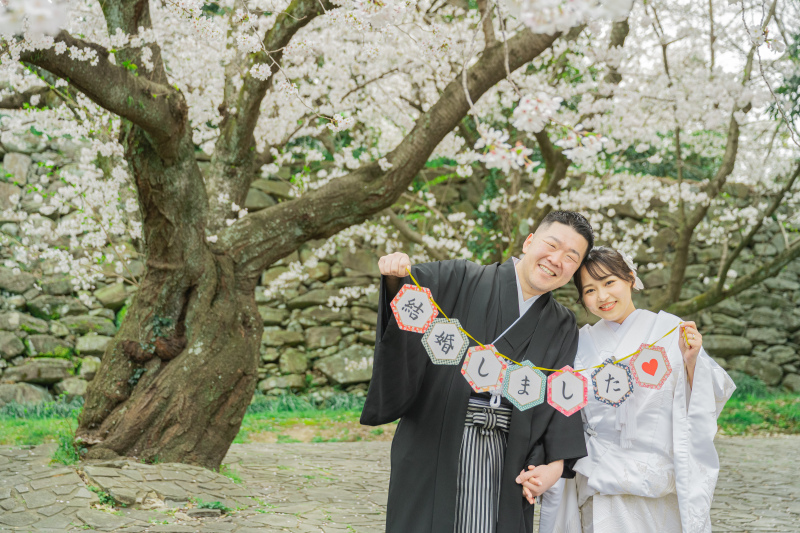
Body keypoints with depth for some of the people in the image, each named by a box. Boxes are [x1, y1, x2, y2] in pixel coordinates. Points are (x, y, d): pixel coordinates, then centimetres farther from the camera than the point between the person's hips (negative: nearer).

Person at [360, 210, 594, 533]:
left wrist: (556, 462, -10)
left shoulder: (562, 329, 12)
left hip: (506, 461, 3)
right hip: (436, 453, -3)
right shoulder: (463, 282, 2)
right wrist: (397, 273, -36)